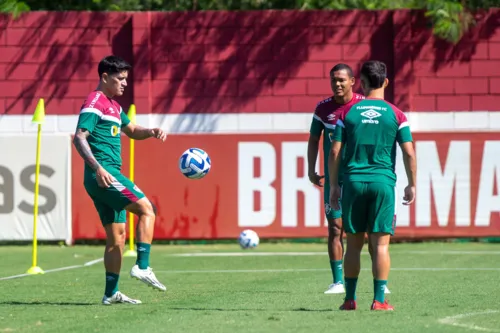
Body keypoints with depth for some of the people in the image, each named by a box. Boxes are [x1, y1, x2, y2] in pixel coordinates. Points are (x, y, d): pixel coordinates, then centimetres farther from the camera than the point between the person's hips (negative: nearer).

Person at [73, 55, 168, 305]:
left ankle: (111, 293, 8)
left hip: (108, 176, 10)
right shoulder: (95, 103, -9)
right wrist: (98, 168, -29)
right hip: (102, 174, -10)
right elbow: (79, 137, -18)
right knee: (146, 209, -14)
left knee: (117, 235, 8)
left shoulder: (113, 106, 21)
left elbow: (131, 131, 34)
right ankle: (142, 267, -19)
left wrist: (152, 132, 13)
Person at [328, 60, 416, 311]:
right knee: (381, 243, 0)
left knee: (353, 244, 9)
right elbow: (409, 153, -1)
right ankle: (379, 300, -4)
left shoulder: (347, 113, 4)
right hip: (383, 181, -1)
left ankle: (350, 299, 11)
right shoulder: (396, 115, 1)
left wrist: (334, 186, 10)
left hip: (353, 181, 1)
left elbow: (335, 153, 2)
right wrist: (411, 185, 9)